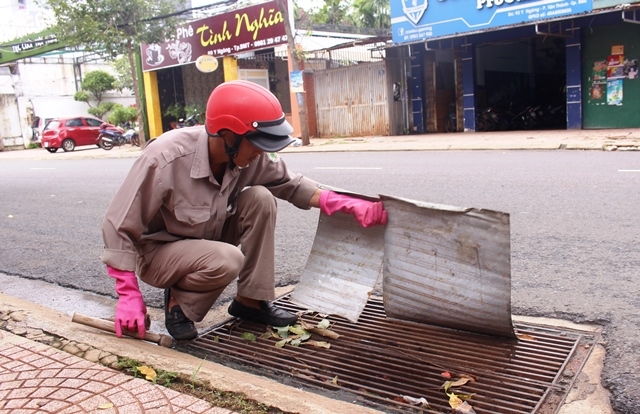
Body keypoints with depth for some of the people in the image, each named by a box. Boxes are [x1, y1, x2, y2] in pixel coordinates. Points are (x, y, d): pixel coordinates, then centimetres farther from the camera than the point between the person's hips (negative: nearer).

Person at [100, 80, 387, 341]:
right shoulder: (166, 159, -32)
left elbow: (292, 185, -7)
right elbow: (119, 225, -24)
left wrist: (350, 206, -19)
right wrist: (129, 295, -25)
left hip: (207, 239, 6)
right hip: (157, 252, -5)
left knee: (261, 198, -18)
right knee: (227, 260, -35)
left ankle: (251, 301, -7)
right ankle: (178, 302, -3)